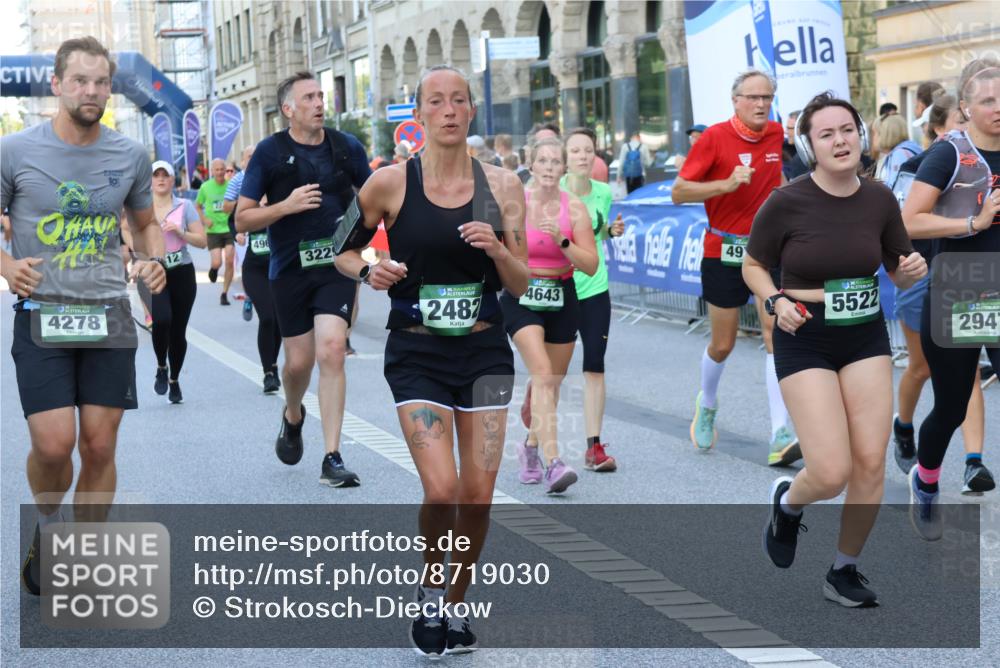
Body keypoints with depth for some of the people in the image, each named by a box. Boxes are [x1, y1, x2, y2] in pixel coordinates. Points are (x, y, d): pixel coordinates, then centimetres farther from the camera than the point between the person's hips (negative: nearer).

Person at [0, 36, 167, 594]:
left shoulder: (131, 156, 5)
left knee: (100, 445, 2)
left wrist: (155, 260, 0)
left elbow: (146, 222, 20)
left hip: (109, 317, 2)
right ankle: (48, 526, 20)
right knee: (53, 444, -12)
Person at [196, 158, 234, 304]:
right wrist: (204, 219, -4)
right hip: (213, 230, 0)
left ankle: (224, 294, 9)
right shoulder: (206, 187, -1)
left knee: (229, 262, -6)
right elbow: (197, 206, 11)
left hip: (230, 228, 0)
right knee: (217, 263, -11)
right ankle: (213, 269, 28)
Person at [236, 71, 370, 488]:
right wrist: (286, 206, -17)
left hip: (337, 266, 1)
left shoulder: (346, 147, 4)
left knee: (331, 351, -14)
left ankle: (332, 459, -10)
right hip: (290, 269, 0)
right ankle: (293, 416, 42)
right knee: (299, 361, 5)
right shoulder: (270, 152, -2)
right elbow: (242, 220, -2)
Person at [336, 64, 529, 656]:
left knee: (479, 496, 3)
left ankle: (456, 604, 25)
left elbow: (521, 284, 4)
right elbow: (342, 250, 7)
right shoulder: (391, 183, -5)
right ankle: (429, 591, 14)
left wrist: (497, 250, -16)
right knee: (442, 491, -15)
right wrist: (368, 271, -14)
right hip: (418, 354, -2)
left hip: (485, 351, 3)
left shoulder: (502, 185, 1)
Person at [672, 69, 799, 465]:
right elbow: (679, 192, -13)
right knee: (722, 345, 8)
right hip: (724, 252, -2)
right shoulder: (715, 137, -11)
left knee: (778, 335, -12)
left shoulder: (778, 135, 2)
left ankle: (781, 437, -16)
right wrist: (727, 184, -24)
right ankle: (707, 405, 40)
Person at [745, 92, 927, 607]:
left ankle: (844, 572, 19)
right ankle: (786, 502, 24)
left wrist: (913, 270, -12)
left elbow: (899, 273, 11)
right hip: (805, 339, -4)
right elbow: (753, 266, 1)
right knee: (833, 473, -12)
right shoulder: (786, 203, -13)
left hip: (867, 337, 4)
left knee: (871, 465, -2)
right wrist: (775, 302, -18)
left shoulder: (880, 200, -3)